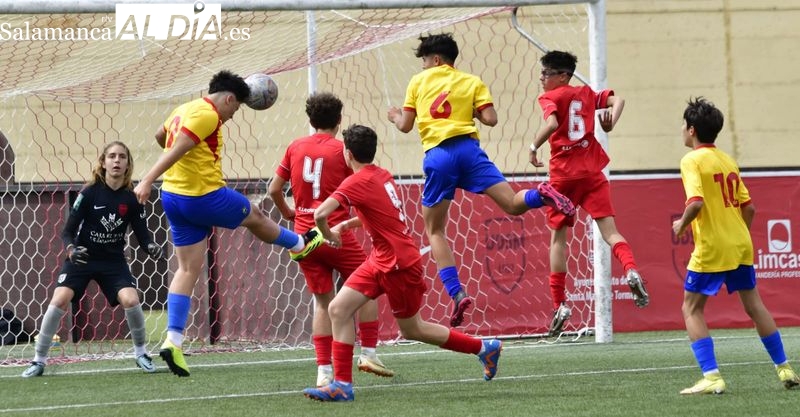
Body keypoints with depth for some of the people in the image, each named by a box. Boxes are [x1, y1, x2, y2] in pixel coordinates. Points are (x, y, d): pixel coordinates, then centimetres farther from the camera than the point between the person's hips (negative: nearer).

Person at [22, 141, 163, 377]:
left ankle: (141, 353, 4)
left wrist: (151, 247, -24)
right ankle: (39, 360, -7)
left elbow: (142, 234, -2)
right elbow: (68, 231, -11)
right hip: (82, 258, -1)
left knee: (130, 299, -21)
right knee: (60, 299, -20)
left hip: (114, 261, 1)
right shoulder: (90, 193, -13)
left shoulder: (131, 199, -7)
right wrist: (71, 250, -31)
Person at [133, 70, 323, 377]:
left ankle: (173, 340, -4)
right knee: (254, 217, 20)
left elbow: (160, 135, 30)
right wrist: (148, 181, -32)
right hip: (204, 196, -9)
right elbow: (176, 149, -26)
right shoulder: (207, 115, -16)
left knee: (188, 269, 7)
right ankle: (301, 245, 47)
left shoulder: (185, 110, 12)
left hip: (174, 197, 9)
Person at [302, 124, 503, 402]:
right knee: (338, 309, -1)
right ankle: (342, 384, -2)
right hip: (381, 261, 9)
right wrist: (344, 226, 13)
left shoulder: (357, 182, -20)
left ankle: (483, 348, 22)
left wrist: (328, 234, -8)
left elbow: (320, 214, -30)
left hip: (399, 264, -9)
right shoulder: (382, 175, 7)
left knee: (412, 330, 8)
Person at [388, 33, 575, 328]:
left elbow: (405, 126, 14)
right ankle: (541, 195, -38)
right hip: (467, 148, 1)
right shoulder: (472, 82, 17)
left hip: (437, 156, -1)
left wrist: (395, 117, 36)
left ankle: (456, 294, -5)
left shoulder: (419, 81, 14)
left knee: (434, 230, 9)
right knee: (512, 204, -3)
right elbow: (491, 119, 4)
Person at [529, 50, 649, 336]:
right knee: (609, 230, -3)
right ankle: (631, 270, -34)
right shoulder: (586, 94, 15)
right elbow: (617, 101, 8)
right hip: (592, 172, 3)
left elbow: (551, 123, -19)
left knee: (558, 236, 10)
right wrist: (610, 125, 4)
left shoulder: (550, 97, -2)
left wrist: (534, 148, -7)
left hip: (563, 174, -3)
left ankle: (559, 304, 8)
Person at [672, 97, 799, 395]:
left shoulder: (692, 161, -10)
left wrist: (681, 225, -6)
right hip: (741, 246, 7)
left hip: (710, 249, -7)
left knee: (692, 309, 3)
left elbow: (695, 203, -24)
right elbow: (748, 208, 12)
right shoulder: (728, 161, 11)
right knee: (754, 306, 17)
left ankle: (711, 377, -7)